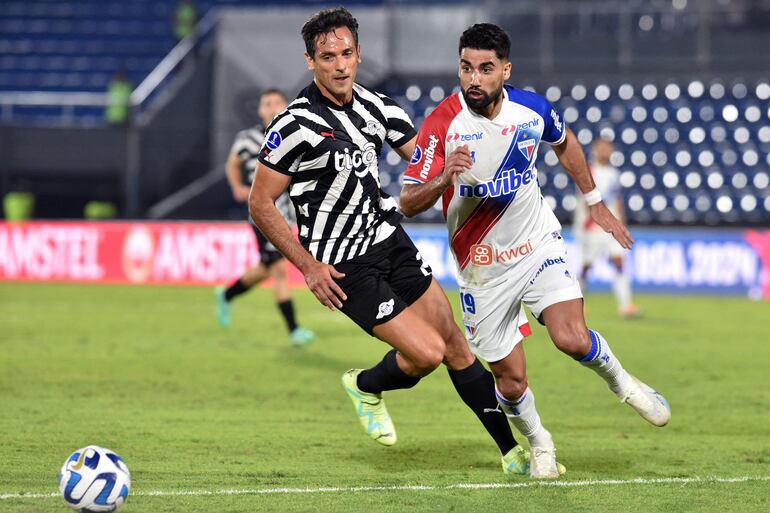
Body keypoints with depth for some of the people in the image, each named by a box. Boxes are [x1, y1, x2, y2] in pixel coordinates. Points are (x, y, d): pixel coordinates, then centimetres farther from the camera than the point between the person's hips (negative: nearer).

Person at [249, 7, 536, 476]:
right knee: (427, 353, -12)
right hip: (346, 268, -6)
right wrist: (309, 267, -14)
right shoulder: (296, 125, -18)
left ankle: (513, 453, 15)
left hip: (390, 240, 6)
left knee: (454, 343, 5)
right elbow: (261, 204, -12)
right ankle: (367, 386, 21)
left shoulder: (377, 106, 0)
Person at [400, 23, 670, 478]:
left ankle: (621, 381, 12)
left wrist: (596, 203, 20)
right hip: (482, 266, -1)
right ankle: (540, 445, 33)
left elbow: (565, 143, 15)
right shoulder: (442, 125, -20)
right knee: (511, 380, 2)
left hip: (538, 245, 1)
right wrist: (444, 178, -41)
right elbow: (408, 204, -21)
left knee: (574, 340, -21)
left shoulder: (532, 109, -9)